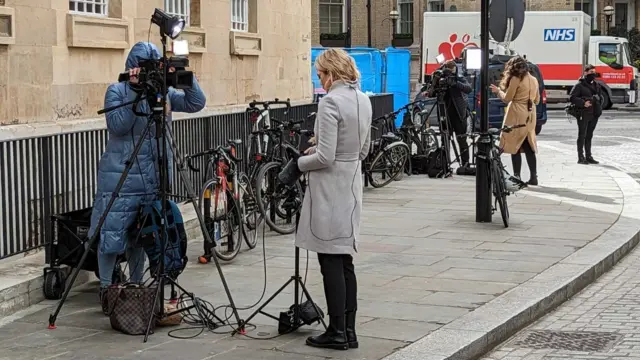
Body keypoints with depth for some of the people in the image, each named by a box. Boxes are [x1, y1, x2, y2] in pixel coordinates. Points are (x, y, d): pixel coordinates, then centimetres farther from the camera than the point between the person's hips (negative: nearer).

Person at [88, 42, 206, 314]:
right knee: (113, 232, -4)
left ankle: (136, 287, 22)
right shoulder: (117, 91, -2)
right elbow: (116, 126, -17)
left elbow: (196, 103, -3)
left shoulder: (163, 91, 8)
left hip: (154, 176, 4)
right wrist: (137, 92, -21)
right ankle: (105, 290, 7)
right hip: (121, 174, -4)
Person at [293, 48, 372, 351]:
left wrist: (301, 162, -3)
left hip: (329, 188, -8)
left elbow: (325, 158, -21)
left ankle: (337, 332, 5)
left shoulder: (330, 102, -17)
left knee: (331, 263, -1)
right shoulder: (363, 100, 9)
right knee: (345, 262, 13)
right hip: (352, 184, 8)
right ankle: (349, 331, 17)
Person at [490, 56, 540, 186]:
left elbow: (507, 98, -6)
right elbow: (537, 100, 17)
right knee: (528, 147, 9)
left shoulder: (516, 79, -10)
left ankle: (517, 176, -4)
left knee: (515, 147, -2)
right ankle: (533, 177, 7)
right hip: (530, 116, 7)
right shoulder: (534, 80, 12)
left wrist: (498, 91, 10)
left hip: (517, 116, -7)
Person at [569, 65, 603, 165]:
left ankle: (588, 156, 19)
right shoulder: (579, 85, -6)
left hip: (594, 114, 6)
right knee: (582, 135, -2)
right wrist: (583, 103, -20)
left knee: (589, 136, 13)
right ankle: (581, 157, 1)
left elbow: (600, 97, 24)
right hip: (583, 114, -6)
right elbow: (572, 98, -11)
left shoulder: (597, 85, 14)